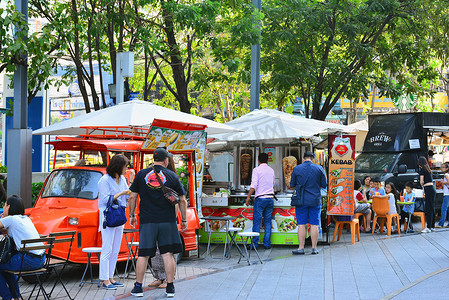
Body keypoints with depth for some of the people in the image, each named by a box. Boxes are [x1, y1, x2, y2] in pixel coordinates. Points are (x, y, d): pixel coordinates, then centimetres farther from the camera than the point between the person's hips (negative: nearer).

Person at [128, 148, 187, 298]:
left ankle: (138, 287, 12)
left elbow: (132, 196, 6)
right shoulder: (172, 176, 1)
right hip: (168, 221, -1)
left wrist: (131, 215, 18)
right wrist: (184, 220, 12)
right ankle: (170, 288, 7)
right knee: (168, 254, 5)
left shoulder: (141, 174, 3)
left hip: (147, 221, 1)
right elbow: (182, 200, 3)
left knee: (143, 255, 7)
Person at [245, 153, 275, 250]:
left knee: (257, 221, -1)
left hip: (260, 198, -5)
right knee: (268, 222, 8)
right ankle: (267, 243, 8)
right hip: (270, 198, 5)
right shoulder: (271, 170, 13)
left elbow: (254, 185, -14)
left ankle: (255, 243, -1)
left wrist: (248, 197, -8)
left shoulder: (257, 170, -4)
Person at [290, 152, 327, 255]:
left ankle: (301, 248, 3)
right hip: (315, 200, 1)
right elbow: (324, 185, 4)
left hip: (301, 200, -1)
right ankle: (314, 248, 7)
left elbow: (292, 185, 6)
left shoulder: (297, 169, -2)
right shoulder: (319, 168, -1)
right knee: (314, 225, 4)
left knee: (301, 224, 3)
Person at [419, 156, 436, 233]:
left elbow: (421, 181, -10)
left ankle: (428, 227, -14)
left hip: (428, 189, -9)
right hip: (432, 189, 9)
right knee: (432, 209, 13)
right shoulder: (428, 169, 17)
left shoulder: (422, 170, -8)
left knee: (429, 209, -11)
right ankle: (432, 226, 18)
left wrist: (422, 185, 10)